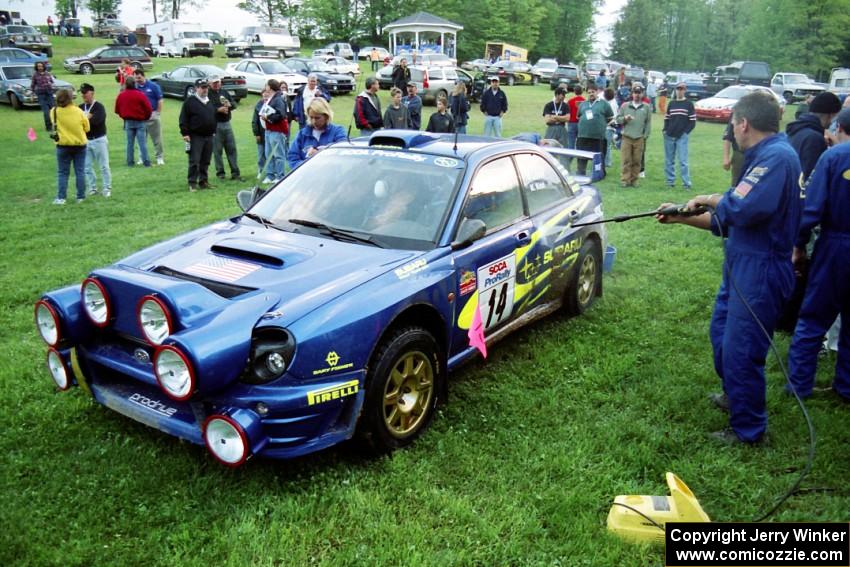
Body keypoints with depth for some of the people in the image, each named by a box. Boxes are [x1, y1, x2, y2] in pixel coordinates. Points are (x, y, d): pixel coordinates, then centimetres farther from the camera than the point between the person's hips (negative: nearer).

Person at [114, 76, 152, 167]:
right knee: (142, 142, -2)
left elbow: (117, 110, 5)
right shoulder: (140, 95, -13)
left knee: (130, 143, 10)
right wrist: (146, 117, 6)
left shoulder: (121, 95, -2)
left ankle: (130, 162, 12)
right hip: (139, 122, -3)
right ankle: (146, 162, -4)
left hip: (128, 122, 3)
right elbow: (148, 108, -12)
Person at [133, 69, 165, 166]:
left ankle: (159, 157, 11)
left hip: (152, 115, -3)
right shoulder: (134, 87, 2)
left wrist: (157, 113, -4)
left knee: (157, 138, 2)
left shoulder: (153, 86, -4)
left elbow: (160, 101, -2)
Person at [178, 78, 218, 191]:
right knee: (194, 161, -7)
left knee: (205, 161, 9)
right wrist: (185, 133, -13)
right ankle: (192, 183, -2)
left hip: (209, 136, 6)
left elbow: (214, 117, 25)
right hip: (195, 136, -6)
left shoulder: (210, 102, 16)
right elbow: (183, 119, -8)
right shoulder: (190, 101, -4)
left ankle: (203, 181, 17)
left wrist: (214, 131, 19)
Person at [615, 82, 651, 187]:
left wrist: (645, 135, 1)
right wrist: (625, 118, -11)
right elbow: (618, 119, 9)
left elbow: (648, 122, 8)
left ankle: (634, 180, 10)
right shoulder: (625, 106, 9)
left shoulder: (646, 107, 8)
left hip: (639, 138, 0)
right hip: (626, 137, 0)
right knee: (626, 160, -4)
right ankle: (624, 180, 1)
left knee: (637, 161, 2)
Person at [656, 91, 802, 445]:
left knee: (740, 351, 0)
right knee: (721, 333, 25)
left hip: (760, 272, -10)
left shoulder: (778, 157, -20)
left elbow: (743, 209, -34)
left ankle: (747, 429, 18)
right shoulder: (764, 156, 13)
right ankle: (734, 395, 47)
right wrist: (683, 218, 15)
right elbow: (727, 222, 16)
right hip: (741, 266, 10)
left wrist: (711, 199, -15)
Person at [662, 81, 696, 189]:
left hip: (682, 137, -4)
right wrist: (665, 130, 2)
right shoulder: (671, 103, 12)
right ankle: (670, 181, 17)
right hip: (669, 136, 4)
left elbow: (692, 121, 0)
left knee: (682, 161, -9)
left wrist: (685, 132, -9)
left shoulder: (689, 104, 2)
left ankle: (687, 183, -6)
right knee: (668, 160, 7)